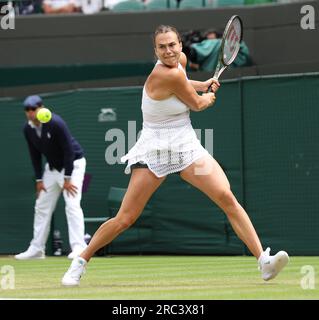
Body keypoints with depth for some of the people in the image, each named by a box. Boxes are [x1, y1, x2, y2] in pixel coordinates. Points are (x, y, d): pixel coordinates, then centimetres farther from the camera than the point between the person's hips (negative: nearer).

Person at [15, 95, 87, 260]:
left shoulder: (55, 123, -27)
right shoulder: (28, 129, -7)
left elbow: (69, 150, -24)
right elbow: (35, 155, 3)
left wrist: (67, 178, -23)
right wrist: (39, 179, 0)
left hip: (73, 164, -7)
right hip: (52, 167, 7)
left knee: (72, 204, -20)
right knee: (41, 207, 8)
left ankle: (79, 247, -24)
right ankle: (36, 249, 15)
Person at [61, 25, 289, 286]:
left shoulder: (180, 60, 3)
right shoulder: (168, 75, -21)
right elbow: (197, 105, -5)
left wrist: (203, 85, 18)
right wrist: (209, 97, 16)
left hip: (186, 146, 7)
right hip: (155, 150, -6)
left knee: (227, 198, -13)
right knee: (125, 219, -6)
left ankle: (264, 261, -16)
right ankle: (81, 262, 14)